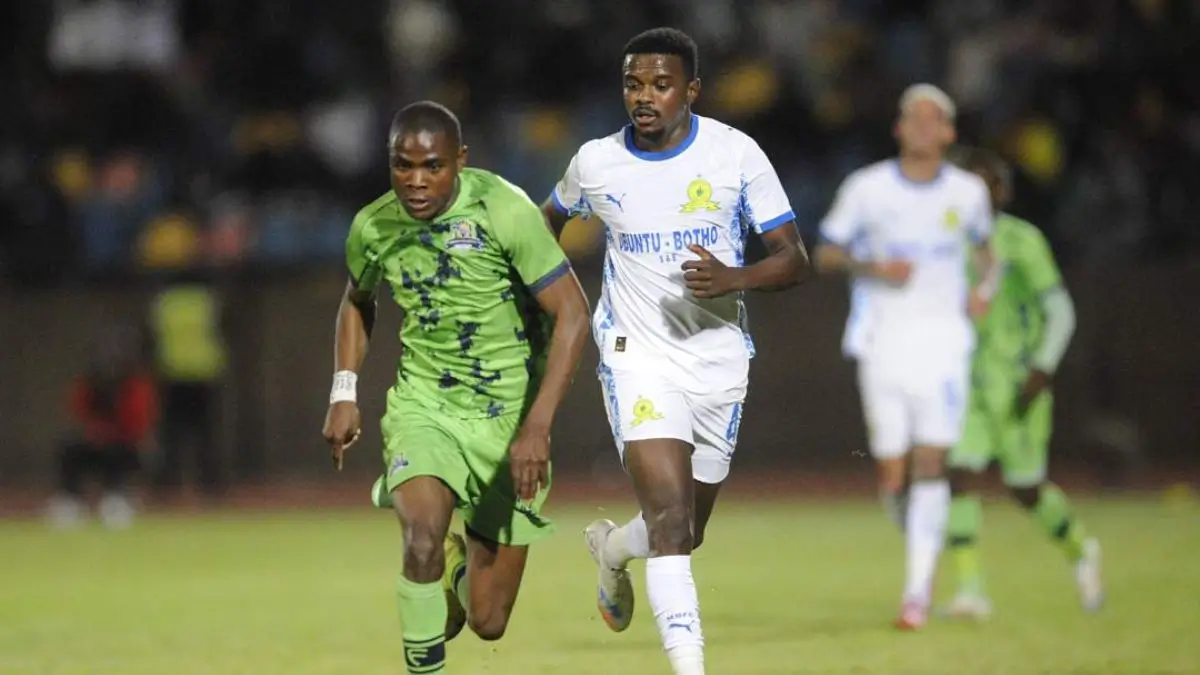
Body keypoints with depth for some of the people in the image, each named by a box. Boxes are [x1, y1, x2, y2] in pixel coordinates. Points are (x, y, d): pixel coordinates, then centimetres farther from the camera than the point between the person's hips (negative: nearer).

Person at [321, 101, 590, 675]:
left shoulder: (503, 211, -18)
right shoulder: (372, 228, -5)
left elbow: (571, 312, -18)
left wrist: (537, 426, -25)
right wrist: (344, 395, 8)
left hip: (507, 417, -1)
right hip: (423, 405, 2)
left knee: (488, 623, 2)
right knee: (423, 532, -32)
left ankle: (463, 564, 40)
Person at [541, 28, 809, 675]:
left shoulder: (735, 153, -7)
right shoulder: (596, 163, -4)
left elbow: (793, 258, -6)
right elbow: (550, 218, 19)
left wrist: (733, 278, -24)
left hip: (720, 361, 2)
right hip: (637, 357, -2)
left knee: (686, 533, 16)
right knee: (670, 521, -21)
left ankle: (611, 548, 50)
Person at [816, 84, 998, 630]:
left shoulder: (967, 192, 6)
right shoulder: (866, 189, 0)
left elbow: (983, 245, 24)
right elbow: (826, 255, 5)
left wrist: (986, 285, 4)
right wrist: (872, 268, -13)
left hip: (943, 342, 0)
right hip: (883, 340, 0)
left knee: (930, 464, -13)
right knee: (892, 476, 0)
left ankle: (918, 592, -12)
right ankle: (922, 548, 30)